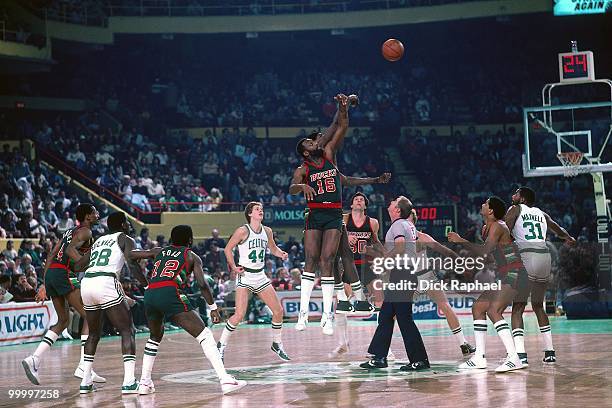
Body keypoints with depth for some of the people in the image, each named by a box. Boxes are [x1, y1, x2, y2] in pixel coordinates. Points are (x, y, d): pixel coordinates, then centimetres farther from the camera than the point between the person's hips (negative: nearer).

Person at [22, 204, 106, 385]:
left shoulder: (70, 232, 26)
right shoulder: (85, 232, 0)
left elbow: (51, 256, 23)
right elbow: (70, 250, -18)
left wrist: (45, 284, 22)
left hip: (50, 274, 9)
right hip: (64, 275, -9)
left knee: (63, 321, 19)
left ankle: (34, 359, 5)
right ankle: (83, 367, -10)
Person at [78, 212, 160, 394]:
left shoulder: (98, 241, 29)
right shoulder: (125, 239, 11)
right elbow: (132, 262, -8)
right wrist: (147, 285, -8)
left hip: (86, 284, 6)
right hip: (106, 285, -6)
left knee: (94, 333, 23)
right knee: (127, 331, 1)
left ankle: (85, 382, 19)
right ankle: (129, 382, -10)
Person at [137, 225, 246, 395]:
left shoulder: (161, 252, 30)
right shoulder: (191, 256, 17)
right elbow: (202, 284, 6)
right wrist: (213, 307, 13)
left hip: (149, 295, 5)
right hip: (170, 294, -5)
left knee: (155, 336, 31)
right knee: (204, 335, -2)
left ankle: (144, 383, 24)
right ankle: (225, 380, -14)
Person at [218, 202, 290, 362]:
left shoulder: (267, 231, 6)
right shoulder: (243, 231, -11)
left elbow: (273, 248, 21)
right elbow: (228, 249, -2)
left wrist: (281, 254, 1)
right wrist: (233, 267, -9)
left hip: (261, 276, 6)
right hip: (245, 276, -6)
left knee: (278, 310, 4)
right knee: (239, 315, -16)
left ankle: (277, 344, 21)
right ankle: (221, 345, 0)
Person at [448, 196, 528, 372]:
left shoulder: (496, 227, -15)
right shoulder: (487, 228, 15)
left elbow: (485, 252, -25)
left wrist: (461, 241, -20)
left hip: (513, 274, -11)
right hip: (504, 276, 11)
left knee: (493, 311, -24)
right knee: (478, 308, 11)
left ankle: (514, 358, -28)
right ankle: (479, 358, 14)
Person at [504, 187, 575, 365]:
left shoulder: (516, 209, 8)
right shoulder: (541, 213, 23)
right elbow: (559, 230, 39)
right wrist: (569, 238, 59)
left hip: (527, 257, -5)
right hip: (545, 258, 5)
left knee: (517, 308, -3)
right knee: (538, 306, 22)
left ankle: (520, 355, -17)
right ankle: (549, 352, 18)